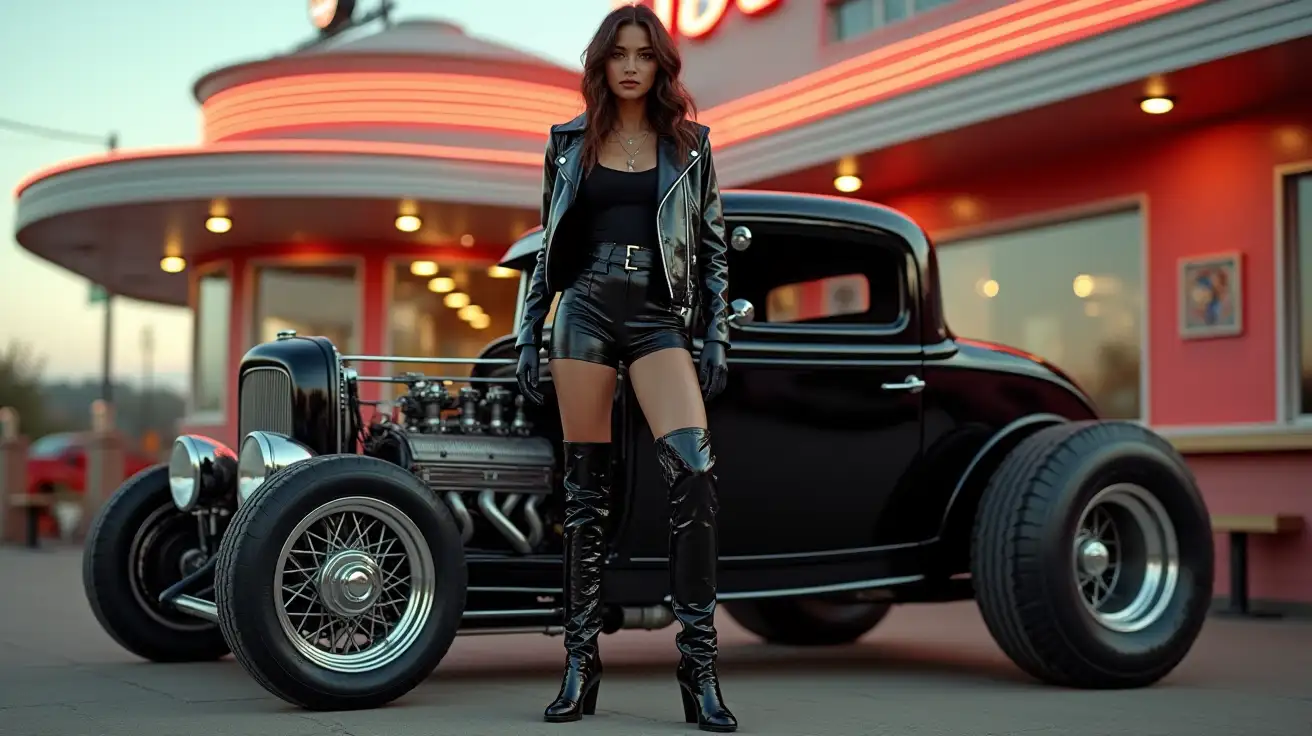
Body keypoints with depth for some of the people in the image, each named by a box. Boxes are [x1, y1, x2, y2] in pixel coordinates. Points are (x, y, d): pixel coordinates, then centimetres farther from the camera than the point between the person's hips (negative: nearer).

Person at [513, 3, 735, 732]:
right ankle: (582, 660, 8)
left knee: (694, 470, -19)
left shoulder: (689, 143, 9)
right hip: (585, 310, 1)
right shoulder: (571, 142, 11)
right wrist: (529, 334, 9)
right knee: (586, 485, 1)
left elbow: (713, 246, 9)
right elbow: (549, 245, 14)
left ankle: (700, 665, -14)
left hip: (660, 317, -1)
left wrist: (718, 336, 0)